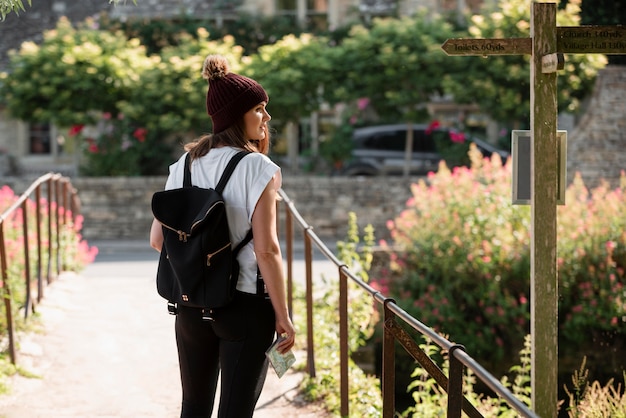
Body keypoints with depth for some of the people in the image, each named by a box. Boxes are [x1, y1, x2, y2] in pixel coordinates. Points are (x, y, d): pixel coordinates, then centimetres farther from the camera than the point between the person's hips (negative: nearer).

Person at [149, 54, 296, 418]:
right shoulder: (257, 168, -13)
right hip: (245, 305, -5)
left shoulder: (184, 165, 4)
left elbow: (158, 239, 5)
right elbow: (266, 249, -18)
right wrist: (283, 316, -11)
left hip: (191, 304, 6)